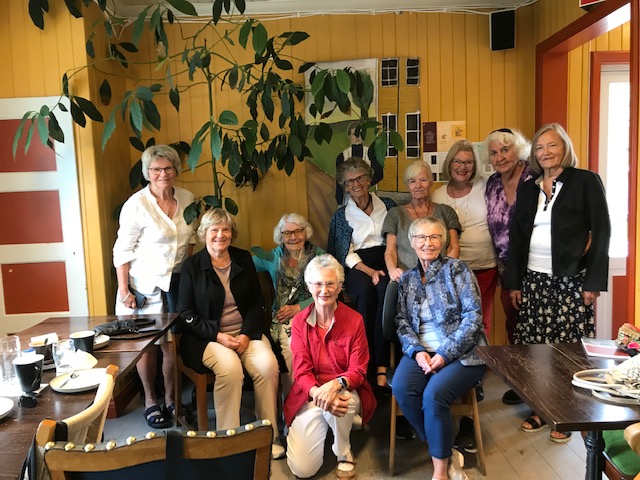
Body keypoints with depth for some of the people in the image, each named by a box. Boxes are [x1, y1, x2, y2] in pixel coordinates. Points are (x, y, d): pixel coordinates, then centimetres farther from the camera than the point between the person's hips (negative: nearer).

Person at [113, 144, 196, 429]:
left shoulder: (187, 199, 2)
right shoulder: (136, 204, -12)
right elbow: (122, 250, -10)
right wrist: (123, 290, -13)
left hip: (177, 282, 4)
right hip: (145, 284, -4)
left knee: (173, 344, 8)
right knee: (148, 345, 7)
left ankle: (171, 400, 25)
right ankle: (150, 402, 25)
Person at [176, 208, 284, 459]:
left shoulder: (244, 259, 9)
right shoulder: (192, 266, 0)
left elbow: (257, 303, 9)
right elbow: (186, 313, -1)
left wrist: (247, 334, -8)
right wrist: (218, 336, -14)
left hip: (246, 331, 3)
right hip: (207, 336, -3)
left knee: (267, 363, -25)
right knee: (230, 366, -33)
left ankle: (269, 436, -11)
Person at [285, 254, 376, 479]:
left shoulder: (354, 320, -7)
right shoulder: (299, 321, -2)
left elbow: (358, 371, -8)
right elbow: (301, 372, -7)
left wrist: (336, 384, -30)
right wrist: (318, 393, -28)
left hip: (346, 392, -1)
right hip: (310, 395, 1)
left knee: (341, 402, -38)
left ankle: (344, 453, -5)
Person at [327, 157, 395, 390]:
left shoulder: (387, 205, 15)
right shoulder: (341, 215, 12)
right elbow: (345, 254, 2)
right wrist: (369, 271, -14)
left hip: (385, 260, 1)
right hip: (356, 267, 0)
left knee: (386, 289, -34)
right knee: (365, 290, -35)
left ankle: (382, 365, -33)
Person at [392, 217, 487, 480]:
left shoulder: (457, 269, -1)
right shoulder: (407, 278, 12)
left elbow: (473, 315, -9)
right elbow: (402, 321, 7)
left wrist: (445, 354, -16)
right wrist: (417, 351, -13)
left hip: (460, 352, -3)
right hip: (422, 351, 4)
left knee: (434, 394, -29)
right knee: (401, 388, -25)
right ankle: (447, 453, -5)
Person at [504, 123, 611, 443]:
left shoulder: (586, 181, 0)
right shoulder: (528, 188, 12)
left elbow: (601, 232, -3)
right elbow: (516, 235, 11)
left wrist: (594, 281, -9)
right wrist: (513, 282, 7)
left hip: (571, 281, -4)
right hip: (533, 280, 4)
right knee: (534, 347, 4)